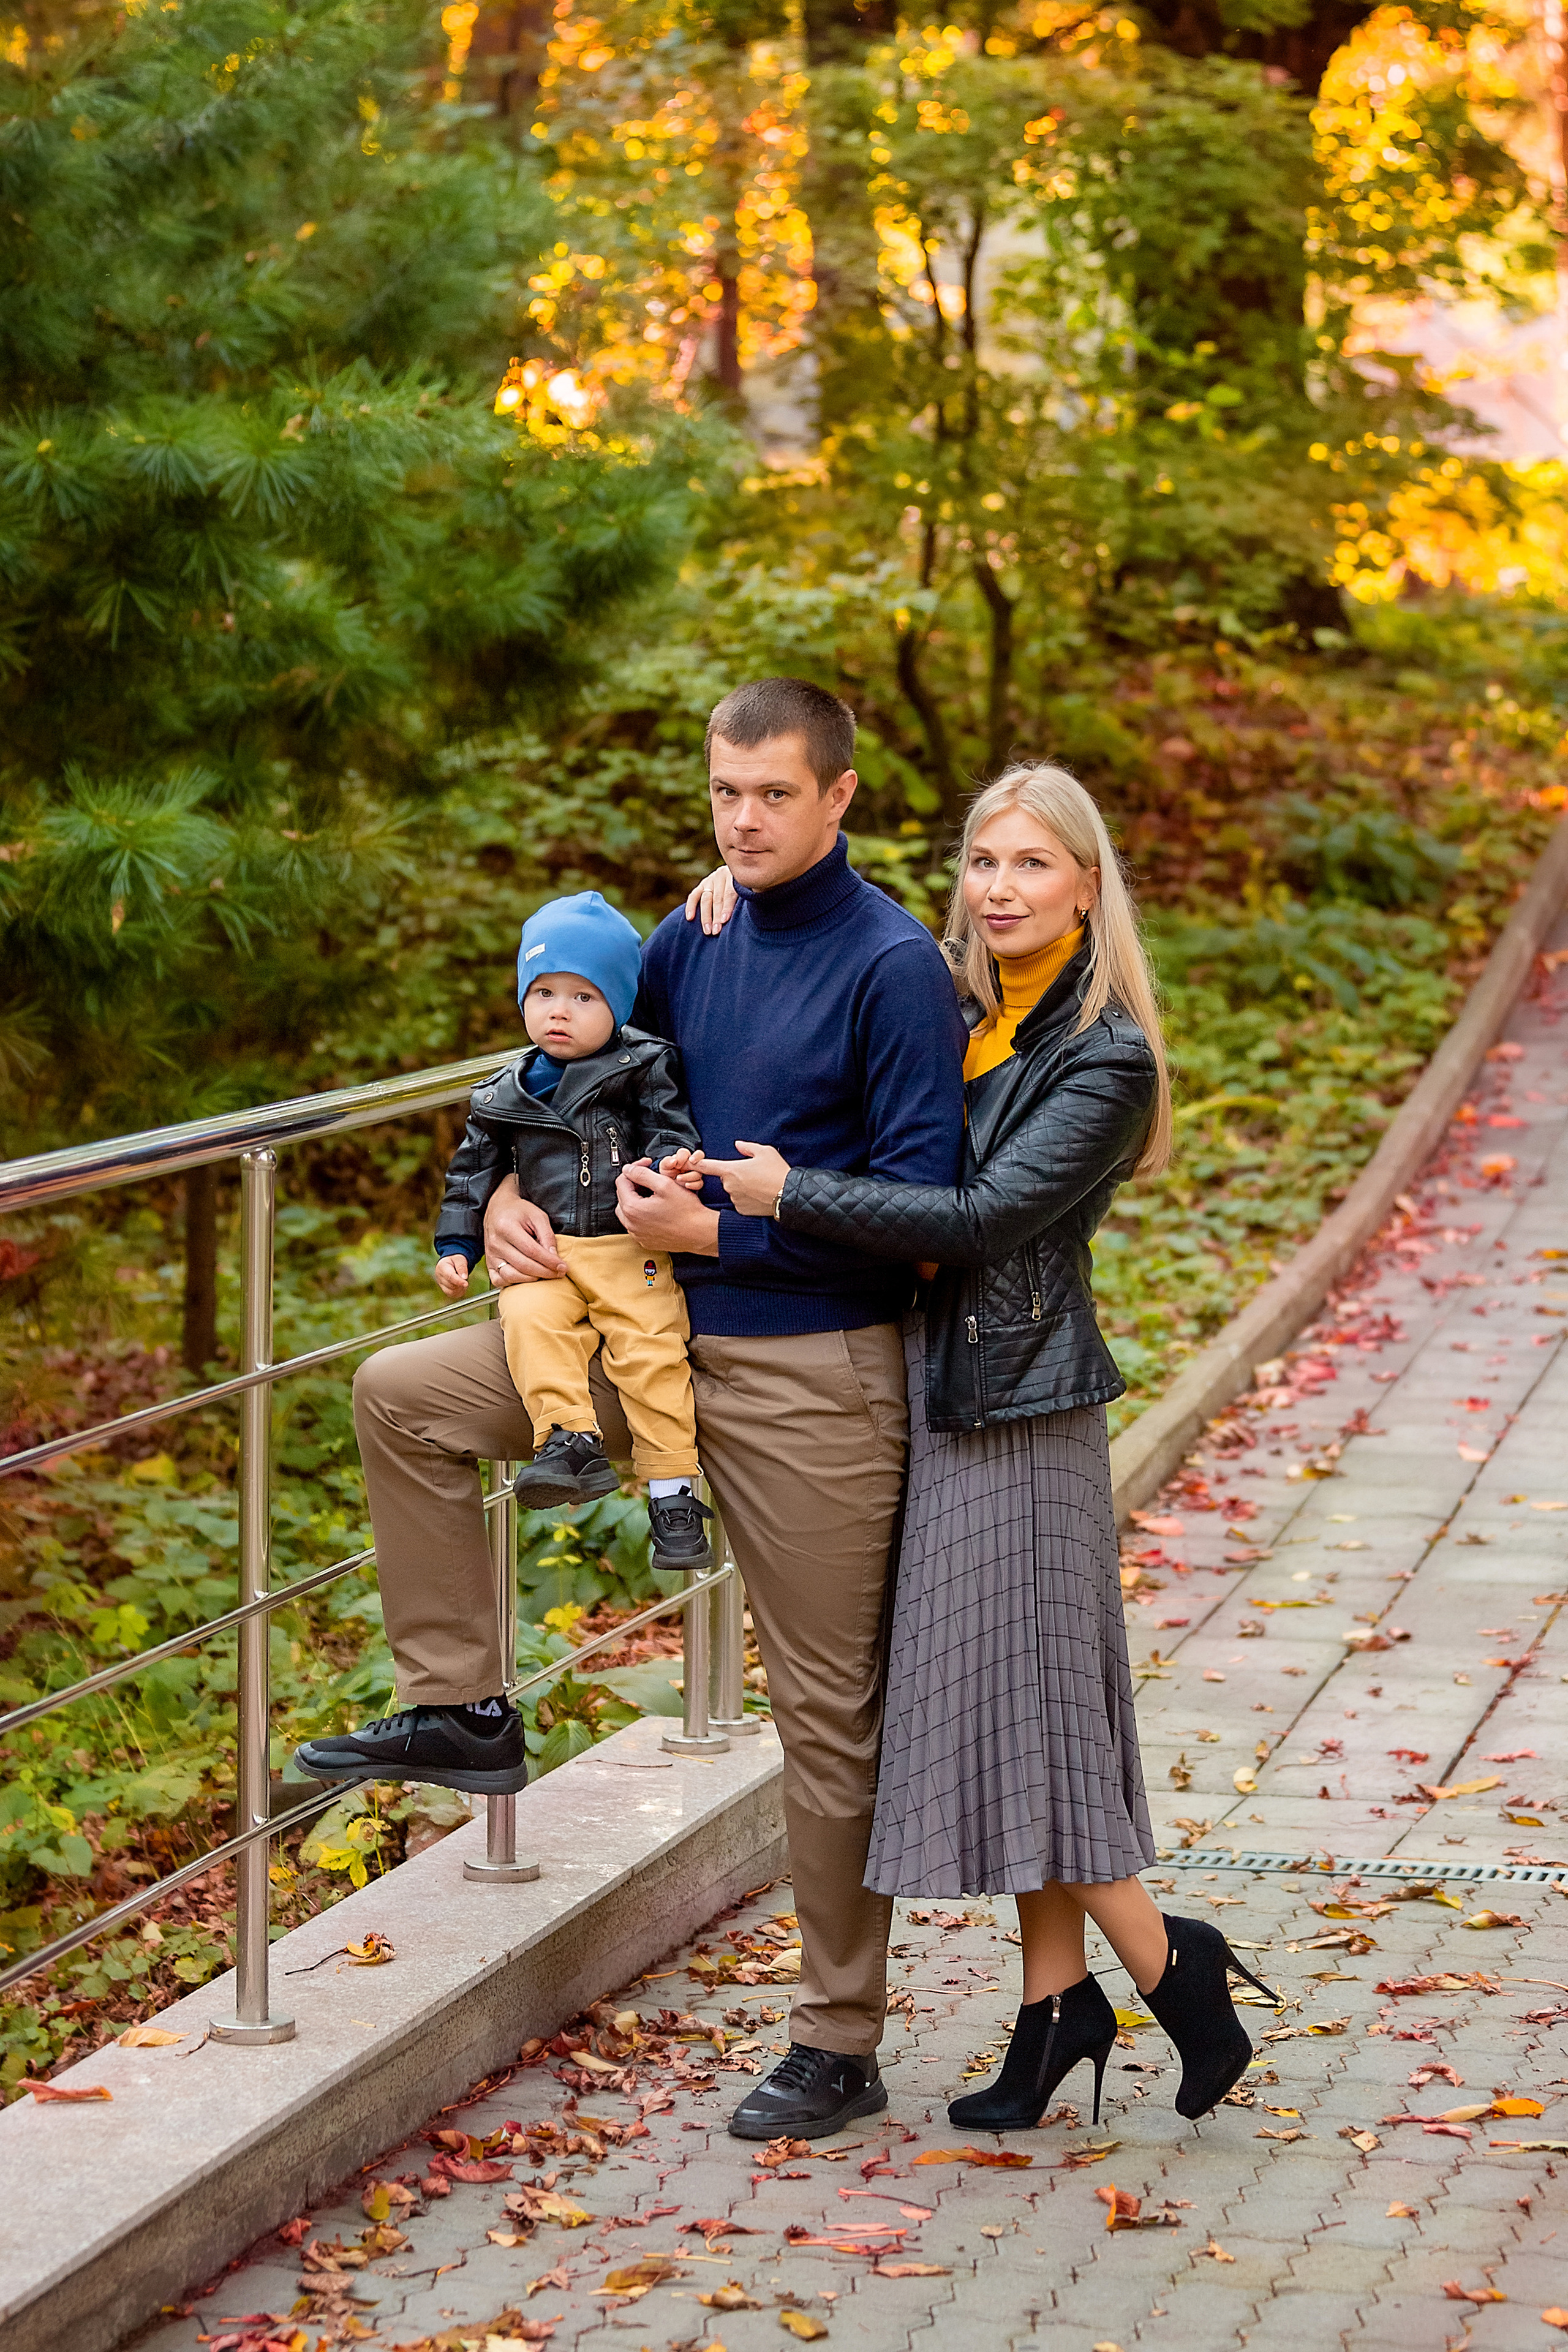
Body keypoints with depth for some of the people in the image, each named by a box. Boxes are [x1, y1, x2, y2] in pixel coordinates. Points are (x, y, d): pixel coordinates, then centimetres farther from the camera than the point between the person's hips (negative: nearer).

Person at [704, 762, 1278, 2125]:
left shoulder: (1104, 1058, -11)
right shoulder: (956, 1017, 10)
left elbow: (983, 1218, -19)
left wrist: (789, 1193, -16)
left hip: (1021, 1404, -7)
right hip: (944, 1392, 7)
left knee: (1021, 1702, -6)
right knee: (999, 1708, 9)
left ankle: (1171, 1966, 8)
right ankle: (1059, 1999, 16)